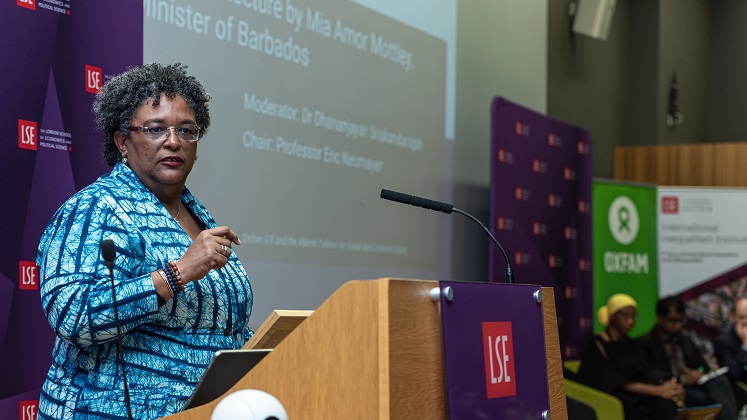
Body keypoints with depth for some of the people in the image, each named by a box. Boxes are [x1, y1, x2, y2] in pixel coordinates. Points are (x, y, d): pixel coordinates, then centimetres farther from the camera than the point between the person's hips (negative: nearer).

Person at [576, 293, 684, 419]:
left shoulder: (633, 346, 17)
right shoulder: (597, 345, -5)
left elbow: (646, 376, 5)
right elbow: (617, 384, -13)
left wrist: (667, 386, -18)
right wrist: (658, 391, -19)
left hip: (637, 400, 6)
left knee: (666, 404, -26)